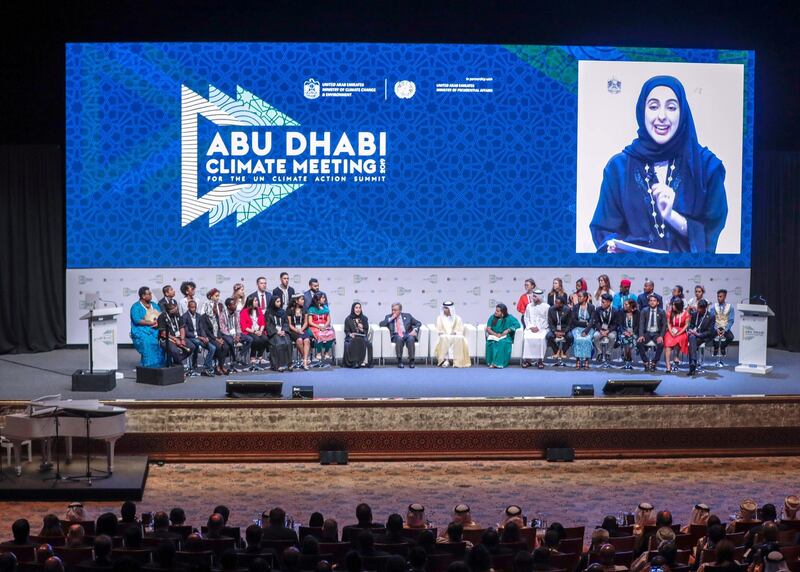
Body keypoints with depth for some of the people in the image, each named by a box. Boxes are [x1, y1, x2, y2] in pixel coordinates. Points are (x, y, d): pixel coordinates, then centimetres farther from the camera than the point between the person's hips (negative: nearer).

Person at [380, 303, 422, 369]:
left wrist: (415, 330, -6)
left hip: (407, 334, 1)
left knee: (411, 338, -35)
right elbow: (381, 324, 3)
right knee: (399, 338, -37)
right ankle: (399, 361, -35)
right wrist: (391, 318, -2)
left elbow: (418, 323, 14)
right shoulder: (389, 317, 18)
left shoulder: (407, 316, 18)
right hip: (396, 336, -1)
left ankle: (411, 361, -33)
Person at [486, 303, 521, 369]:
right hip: (494, 336, 2)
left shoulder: (509, 318, 1)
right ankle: (491, 362, -34)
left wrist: (508, 330, -21)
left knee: (503, 342, -37)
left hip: (505, 337, -2)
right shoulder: (492, 317, 7)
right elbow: (488, 329, 0)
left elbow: (517, 324, -9)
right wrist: (495, 334, -18)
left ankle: (499, 363, -40)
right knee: (490, 342, -33)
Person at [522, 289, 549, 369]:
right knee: (526, 338, -28)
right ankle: (527, 359, -23)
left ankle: (540, 360, -26)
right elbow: (526, 318, 13)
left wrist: (538, 328, -12)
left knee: (541, 338, -33)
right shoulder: (529, 306, 16)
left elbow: (547, 320, -2)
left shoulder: (546, 307, 3)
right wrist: (530, 327, -4)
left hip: (542, 328, -3)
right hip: (531, 328, 3)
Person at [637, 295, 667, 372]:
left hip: (657, 334, -1)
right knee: (639, 343, -28)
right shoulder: (644, 311, 5)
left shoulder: (662, 312, 3)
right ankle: (646, 362, -14)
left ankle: (654, 363, -15)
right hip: (647, 333, 1)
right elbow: (641, 324, -2)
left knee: (661, 344, -32)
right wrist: (641, 335, -19)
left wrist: (661, 336, -17)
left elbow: (664, 325, -1)